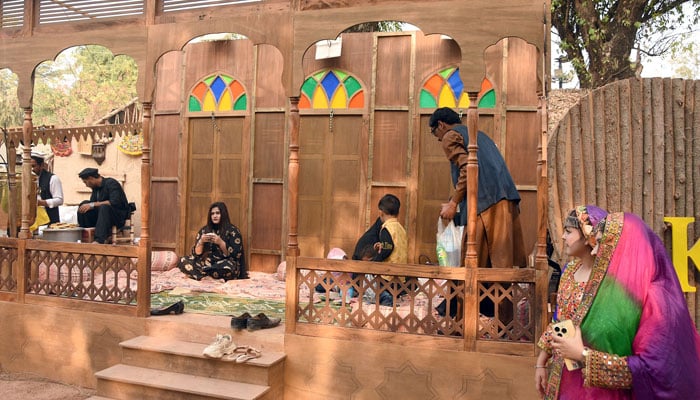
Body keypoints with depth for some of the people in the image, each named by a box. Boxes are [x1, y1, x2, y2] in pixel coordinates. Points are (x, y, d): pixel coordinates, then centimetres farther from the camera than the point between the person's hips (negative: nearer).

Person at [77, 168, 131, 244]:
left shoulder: (111, 183, -12)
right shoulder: (95, 188, 11)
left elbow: (114, 202, -25)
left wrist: (93, 205, -24)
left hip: (119, 215, -7)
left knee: (104, 207, -35)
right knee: (84, 204, -5)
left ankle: (100, 240, -41)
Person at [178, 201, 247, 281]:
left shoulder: (233, 231, -2)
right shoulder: (204, 230, 11)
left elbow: (235, 254, -9)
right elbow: (197, 253, 8)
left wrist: (221, 243, -19)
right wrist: (201, 242, -12)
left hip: (225, 263, -5)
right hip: (206, 262, 5)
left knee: (225, 269, -40)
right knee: (183, 261, -15)